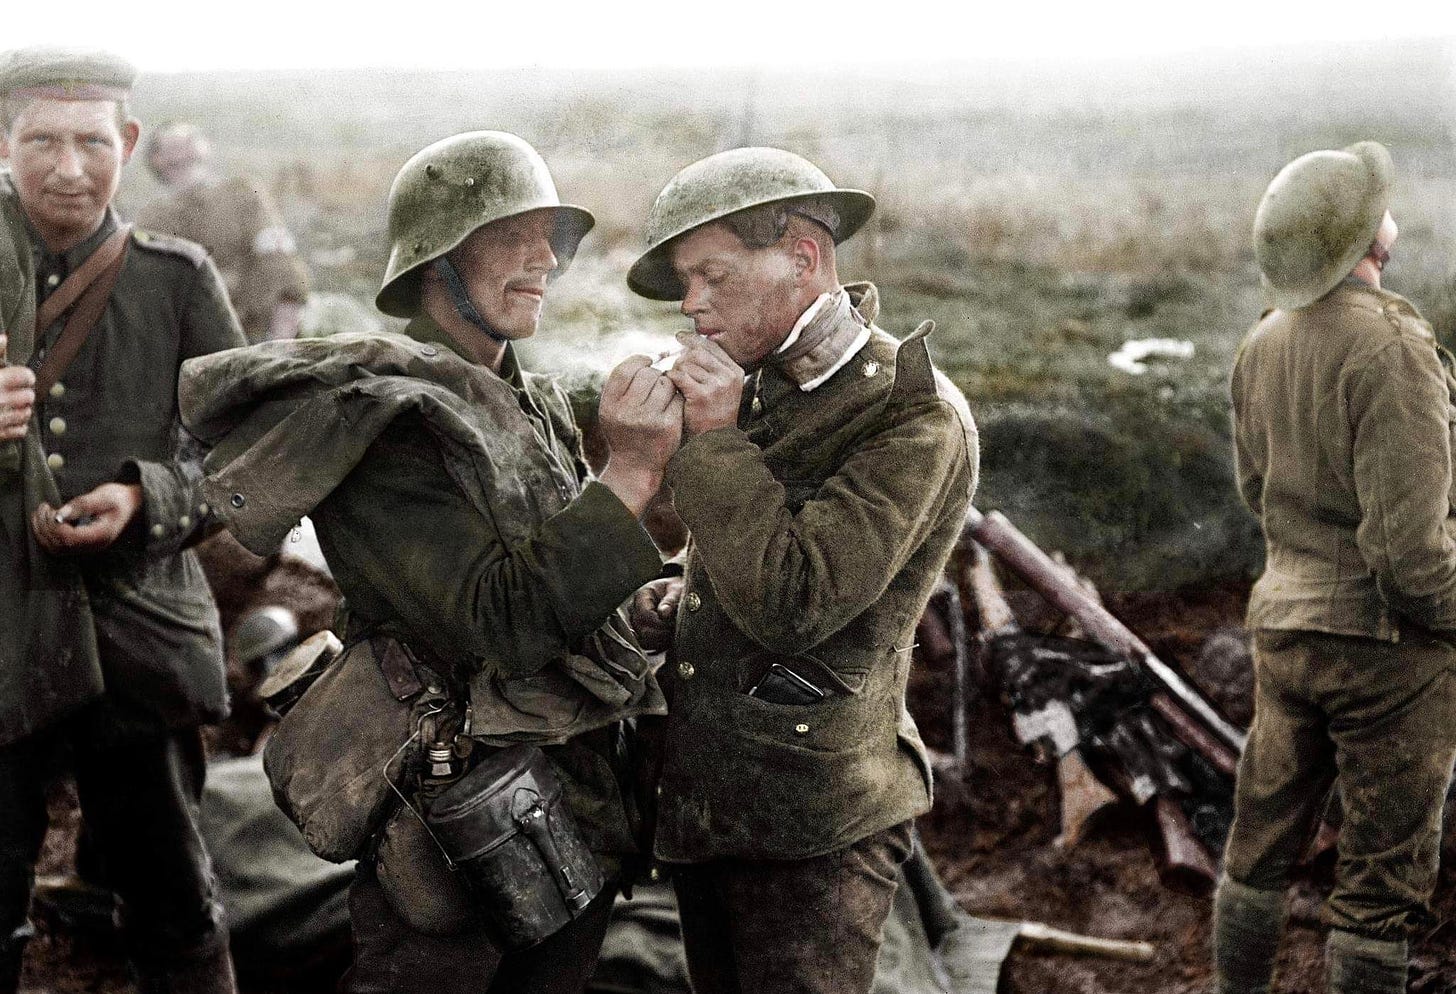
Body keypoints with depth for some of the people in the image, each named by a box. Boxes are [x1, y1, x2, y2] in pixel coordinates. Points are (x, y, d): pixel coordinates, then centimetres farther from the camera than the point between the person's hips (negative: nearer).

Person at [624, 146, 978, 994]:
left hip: (812, 829, -8)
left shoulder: (915, 417, -15)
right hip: (700, 810, 8)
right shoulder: (763, 390, 9)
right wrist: (674, 601, 5)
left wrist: (716, 438, -18)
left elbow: (791, 605, -23)